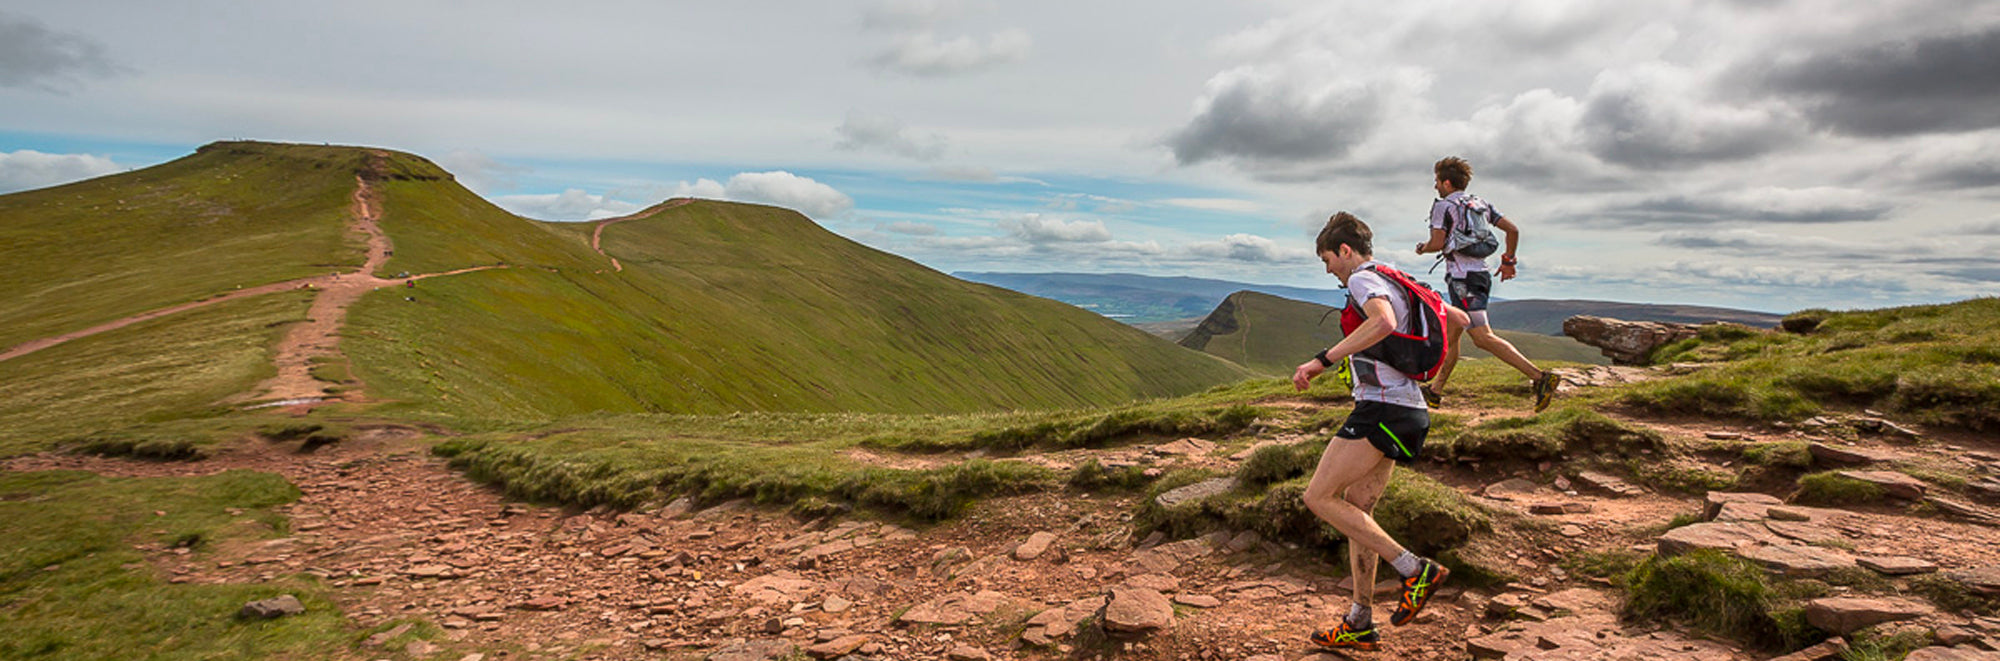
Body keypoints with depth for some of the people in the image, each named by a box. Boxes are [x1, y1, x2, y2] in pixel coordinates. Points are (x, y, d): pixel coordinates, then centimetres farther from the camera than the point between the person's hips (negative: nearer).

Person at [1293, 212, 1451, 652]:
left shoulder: (1364, 279, -9)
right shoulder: (1399, 283, 20)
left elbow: (1383, 322, -32)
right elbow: (1458, 318, 31)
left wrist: (1322, 360, -34)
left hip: (1382, 408, -10)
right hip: (1405, 410, 10)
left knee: (1319, 498, -7)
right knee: (1355, 510, 12)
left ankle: (1415, 569, -6)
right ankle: (1360, 624, 17)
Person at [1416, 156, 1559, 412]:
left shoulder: (1443, 206, -7)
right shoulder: (1479, 204, 15)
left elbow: (1437, 243, -17)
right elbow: (1512, 229, 11)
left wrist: (1422, 248, 5)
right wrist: (1508, 261, 20)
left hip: (1462, 278, -9)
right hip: (1481, 274, 9)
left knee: (1483, 337, -15)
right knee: (1451, 333, 16)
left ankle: (1539, 377, -24)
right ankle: (1435, 392, 24)